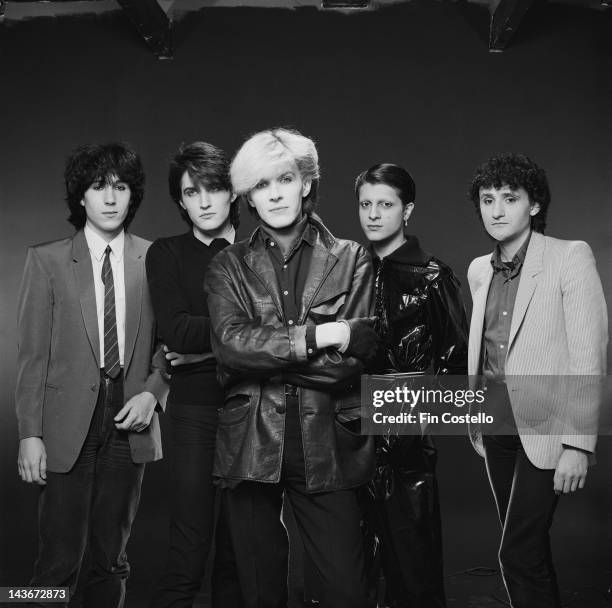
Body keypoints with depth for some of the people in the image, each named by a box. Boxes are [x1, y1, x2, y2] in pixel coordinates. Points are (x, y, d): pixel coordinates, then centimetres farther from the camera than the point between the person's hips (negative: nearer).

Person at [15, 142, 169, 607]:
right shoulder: (47, 260, 1)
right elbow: (33, 355, -1)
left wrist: (152, 392, -8)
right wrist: (30, 434, -7)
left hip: (129, 423, 2)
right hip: (68, 428, -2)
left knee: (112, 559, 12)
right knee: (59, 560, 0)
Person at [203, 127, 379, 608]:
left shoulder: (351, 260, 5)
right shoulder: (229, 266, 8)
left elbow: (353, 357, -7)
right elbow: (229, 343, -10)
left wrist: (264, 353, -9)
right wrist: (316, 337, -14)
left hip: (327, 445, -1)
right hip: (252, 444, 1)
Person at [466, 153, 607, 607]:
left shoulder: (571, 257, -9)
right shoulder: (479, 271, 9)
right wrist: (476, 419, 13)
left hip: (545, 429, -6)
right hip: (497, 427, 6)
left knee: (518, 554, -8)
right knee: (529, 549, 14)